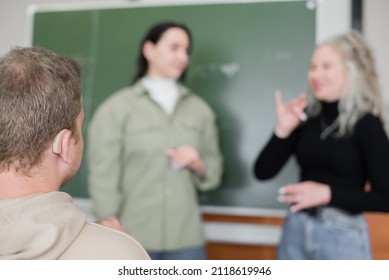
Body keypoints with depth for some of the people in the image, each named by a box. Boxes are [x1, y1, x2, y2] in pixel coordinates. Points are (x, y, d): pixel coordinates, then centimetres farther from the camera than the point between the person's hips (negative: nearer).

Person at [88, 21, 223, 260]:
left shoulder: (200, 109, 10)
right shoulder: (116, 107, -1)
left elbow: (214, 173, 13)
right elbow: (103, 175, -6)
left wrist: (198, 165, -8)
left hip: (186, 238, 3)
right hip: (132, 238, -3)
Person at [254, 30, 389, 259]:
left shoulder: (366, 124, -9)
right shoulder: (305, 116, -2)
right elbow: (263, 172, -1)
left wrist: (328, 193, -19)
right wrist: (282, 130, -14)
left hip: (343, 236, -3)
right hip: (296, 229, 4)